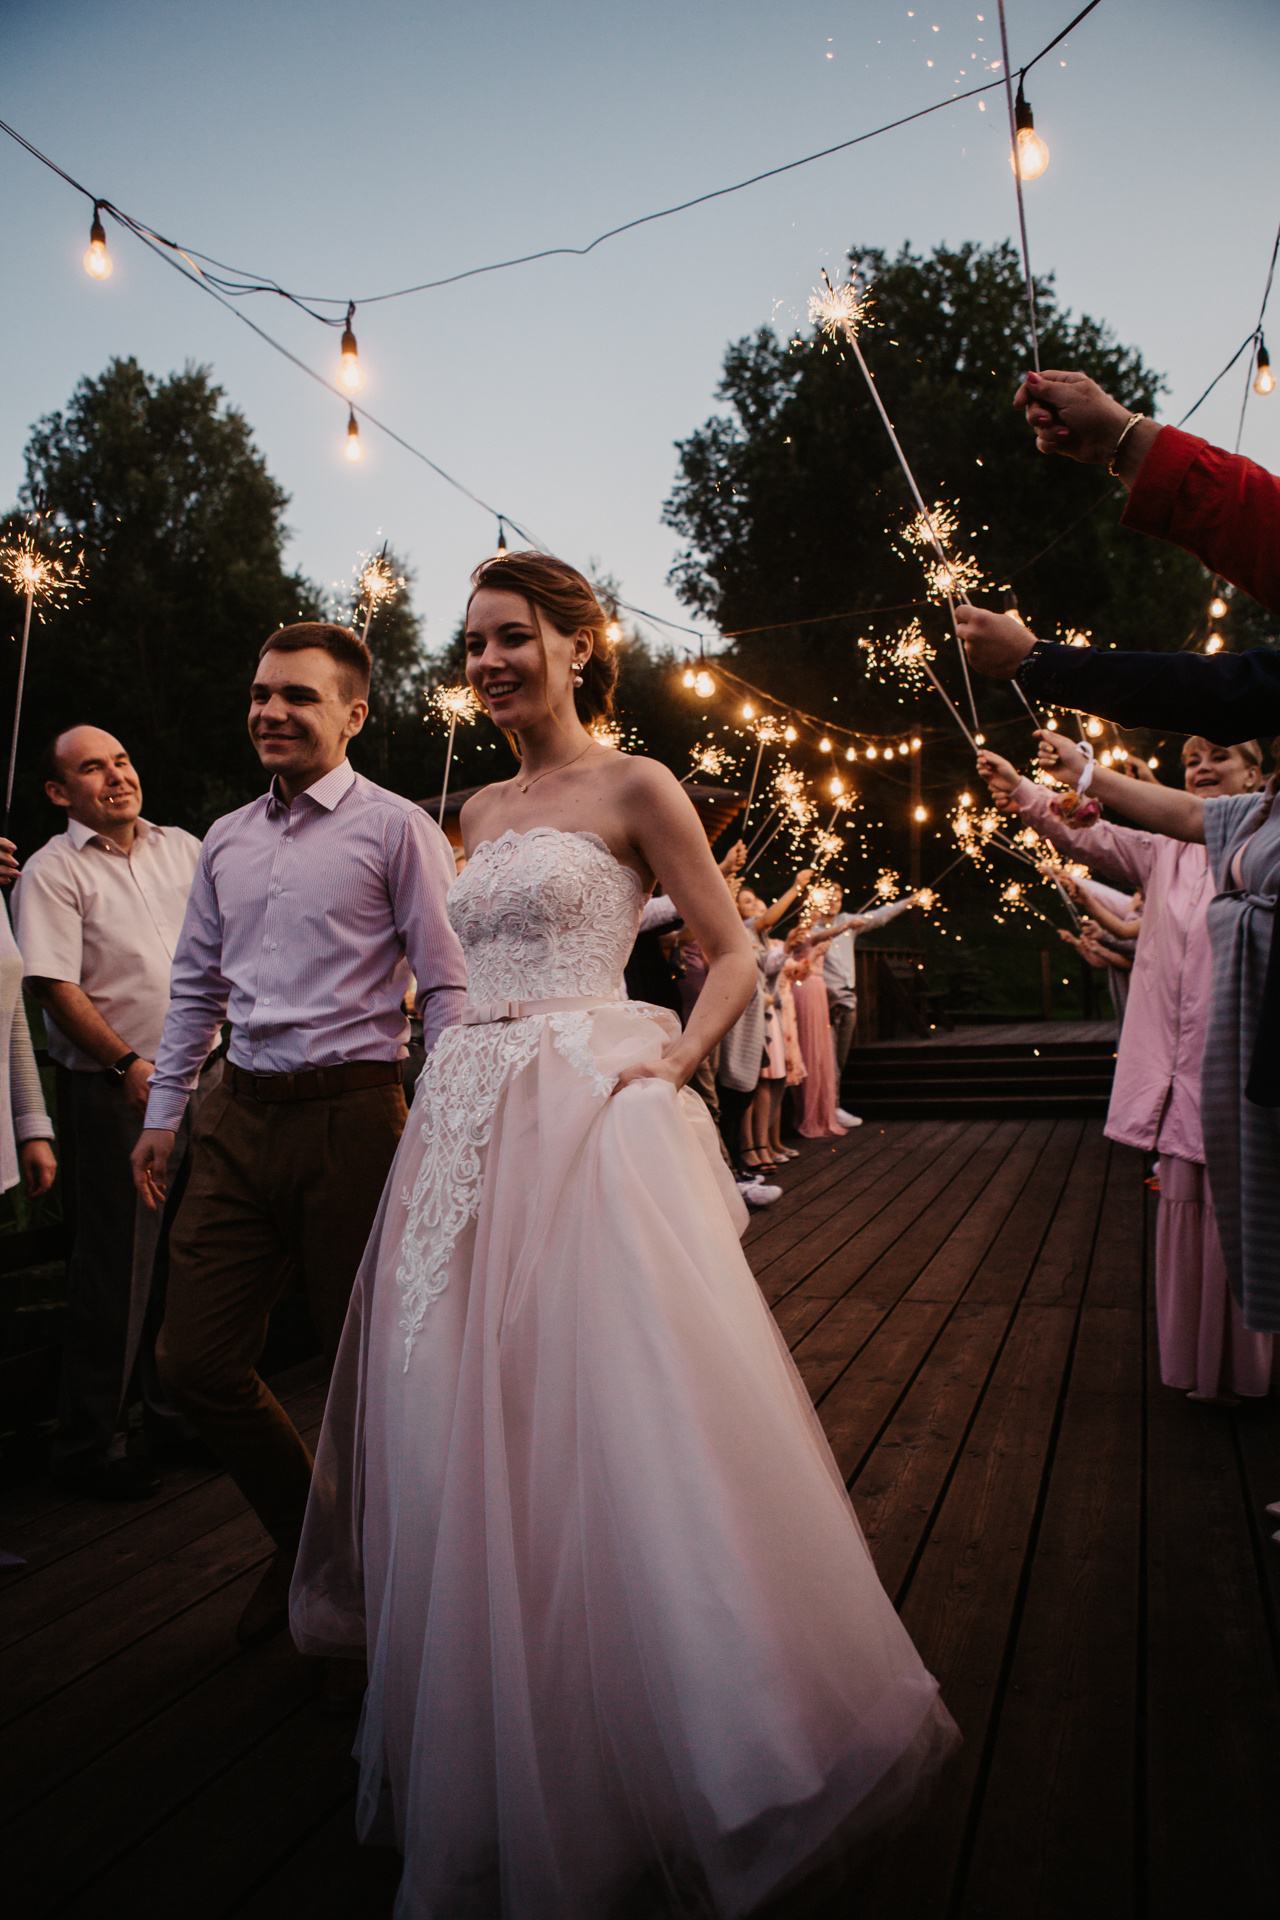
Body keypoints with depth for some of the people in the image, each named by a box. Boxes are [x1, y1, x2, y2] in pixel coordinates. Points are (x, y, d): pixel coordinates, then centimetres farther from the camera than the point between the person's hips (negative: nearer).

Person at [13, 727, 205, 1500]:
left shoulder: (183, 848, 11)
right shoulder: (53, 871, -6)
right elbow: (56, 988, -13)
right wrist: (128, 1063, -19)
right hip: (114, 1091, -6)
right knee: (116, 1265, 1)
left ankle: (178, 1408, 32)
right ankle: (90, 1443, 16)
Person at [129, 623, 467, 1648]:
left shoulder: (397, 828, -4)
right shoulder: (225, 840, 15)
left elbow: (447, 988, -7)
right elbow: (197, 987, 20)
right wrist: (164, 1111, 18)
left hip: (351, 1114, -6)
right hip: (239, 1117, 6)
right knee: (198, 1363, 8)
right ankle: (305, 1537, 33)